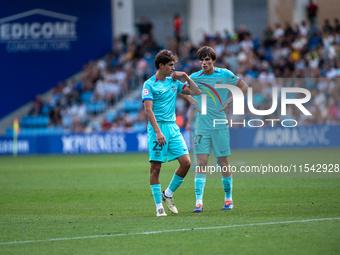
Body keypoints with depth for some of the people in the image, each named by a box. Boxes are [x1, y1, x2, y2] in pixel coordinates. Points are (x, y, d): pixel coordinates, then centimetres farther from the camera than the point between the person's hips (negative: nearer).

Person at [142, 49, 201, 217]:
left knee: (186, 162, -4)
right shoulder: (149, 84, -5)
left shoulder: (174, 82, 14)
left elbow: (196, 92, 19)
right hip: (157, 127, -6)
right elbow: (148, 110, -13)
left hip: (172, 126, 6)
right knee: (155, 167, -5)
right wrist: (158, 131, -23)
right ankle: (159, 206, 2)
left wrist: (186, 77, 7)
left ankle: (168, 194, 14)